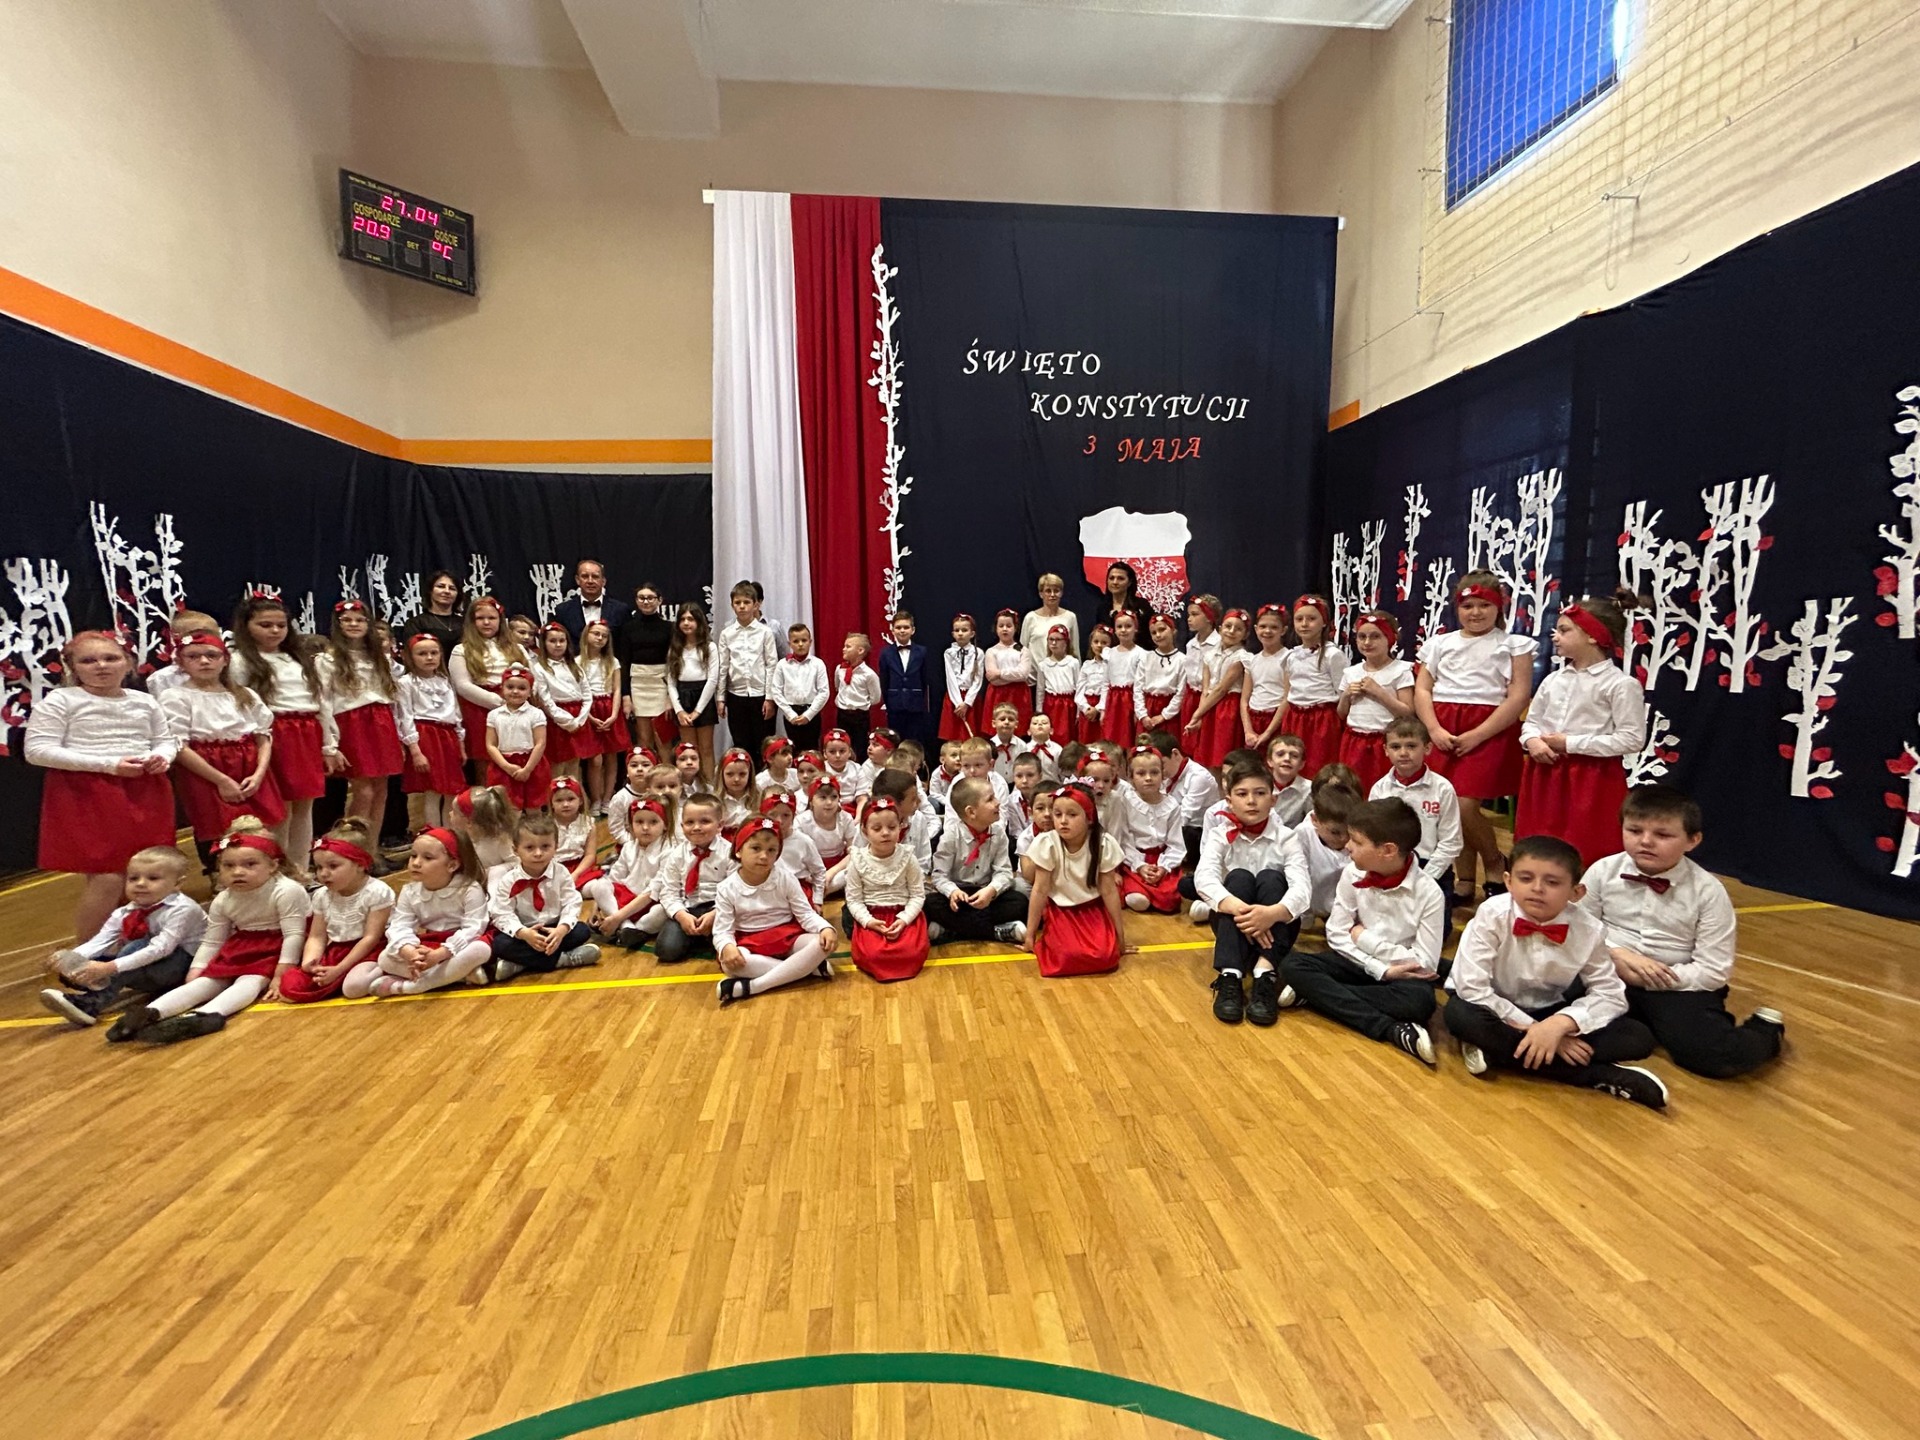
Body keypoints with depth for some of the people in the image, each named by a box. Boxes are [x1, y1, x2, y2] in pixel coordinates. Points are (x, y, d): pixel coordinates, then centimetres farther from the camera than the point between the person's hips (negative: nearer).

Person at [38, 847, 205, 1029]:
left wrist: (111, 967, -36)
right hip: (144, 967, 7)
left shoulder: (181, 909, -20)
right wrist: (71, 958, -29)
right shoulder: (125, 914, 2)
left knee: (136, 947, -28)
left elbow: (160, 948, -29)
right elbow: (99, 941, -10)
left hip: (184, 964, -7)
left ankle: (91, 1003, -31)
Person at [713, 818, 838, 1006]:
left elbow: (805, 913, -6)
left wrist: (825, 928, -27)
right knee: (729, 962, -36)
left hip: (788, 937, 1)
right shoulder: (727, 889, -8)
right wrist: (727, 947, -34)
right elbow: (722, 930, -9)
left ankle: (751, 986, -34)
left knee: (821, 945, -28)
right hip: (751, 944, -1)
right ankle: (809, 968, -28)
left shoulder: (785, 878, -6)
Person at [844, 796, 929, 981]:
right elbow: (854, 899, -2)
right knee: (870, 955, -27)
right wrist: (868, 920, -18)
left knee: (913, 952, -25)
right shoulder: (858, 860, -5)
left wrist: (903, 920, -17)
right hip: (871, 917, 0)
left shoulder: (907, 857, -5)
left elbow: (917, 895, -3)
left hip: (904, 914, 1)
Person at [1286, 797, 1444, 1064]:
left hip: (1403, 972, -3)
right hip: (1360, 963, 4)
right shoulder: (1353, 874, -8)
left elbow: (1425, 964, -16)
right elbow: (1337, 935, -5)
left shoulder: (1428, 893, -16)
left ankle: (1318, 993, -22)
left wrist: (1365, 938, -13)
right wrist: (1381, 970, -18)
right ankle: (1393, 1030, -28)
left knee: (1419, 1001, -37)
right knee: (1292, 965, -22)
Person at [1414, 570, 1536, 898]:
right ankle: (1465, 879, 16)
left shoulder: (1514, 645, 5)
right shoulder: (1441, 643, 14)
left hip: (1489, 732, -3)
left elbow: (1518, 698, -4)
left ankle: (1495, 864, 12)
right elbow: (1422, 690, 8)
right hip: (1444, 732, 4)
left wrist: (1477, 735, -13)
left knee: (1464, 804, -16)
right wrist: (1435, 730, -9)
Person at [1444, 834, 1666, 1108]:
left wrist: (1559, 1024, -27)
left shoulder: (1588, 930, -14)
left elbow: (1610, 994, -10)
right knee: (1461, 1015, -35)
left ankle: (1500, 1049, -22)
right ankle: (1602, 1076, -24)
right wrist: (1533, 1030, -26)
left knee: (1639, 1038, -14)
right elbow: (1471, 987, -26)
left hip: (1552, 1013, 3)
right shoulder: (1492, 915, -24)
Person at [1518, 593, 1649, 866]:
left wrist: (1571, 744, -17)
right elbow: (1531, 721, 15)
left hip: (1593, 778, -6)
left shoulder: (1621, 684, -10)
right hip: (1547, 774, 6)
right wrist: (1532, 741, -7)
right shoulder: (1553, 679, 8)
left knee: (1586, 852, 2)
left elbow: (1632, 739, -15)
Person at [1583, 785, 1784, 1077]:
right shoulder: (1603, 872, -5)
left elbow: (1714, 973, -7)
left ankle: (1766, 1030, 12)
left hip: (1678, 989, -1)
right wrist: (1616, 953, -15)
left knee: (1720, 1056, -24)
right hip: (1610, 977, 1)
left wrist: (1661, 979, -14)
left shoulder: (1708, 891, -8)